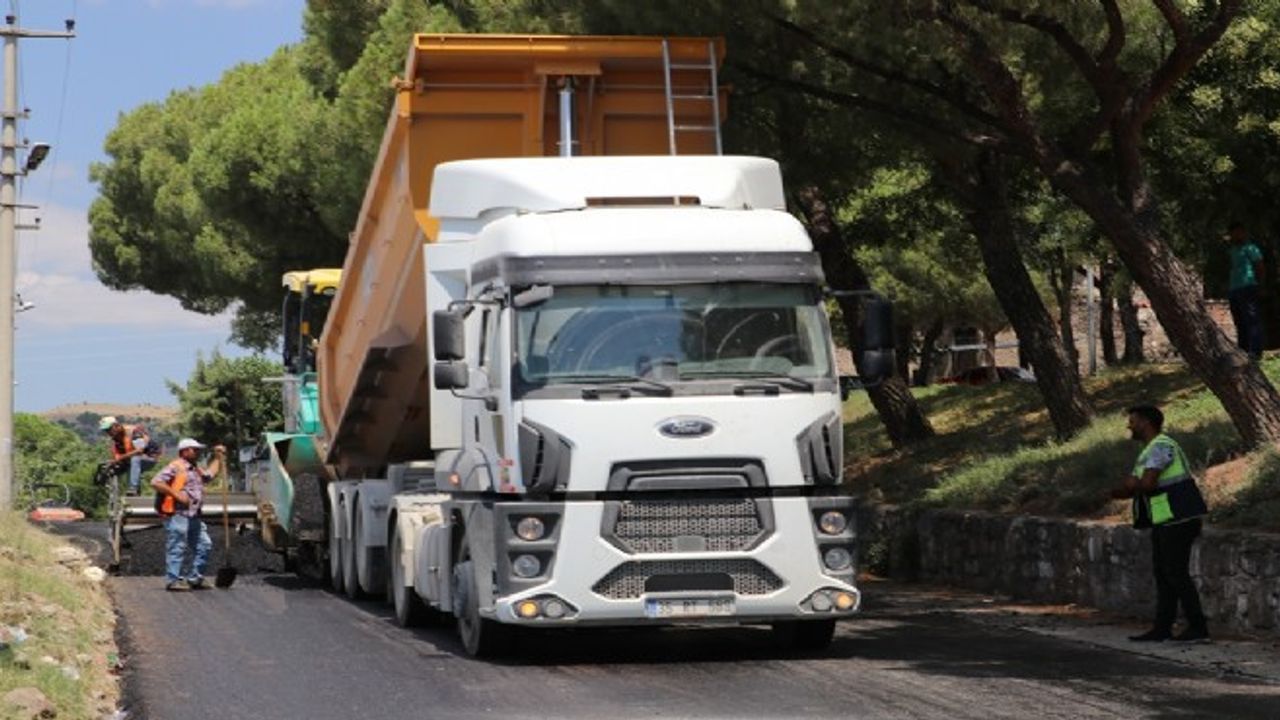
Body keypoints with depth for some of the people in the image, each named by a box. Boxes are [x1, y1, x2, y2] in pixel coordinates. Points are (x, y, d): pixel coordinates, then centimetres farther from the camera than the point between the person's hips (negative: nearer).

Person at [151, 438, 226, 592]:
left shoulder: (196, 470, 24)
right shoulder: (175, 467, -5)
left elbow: (210, 473, 42)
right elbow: (156, 482, -13)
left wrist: (219, 457, 34)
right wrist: (176, 494, -17)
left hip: (194, 516, 9)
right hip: (178, 514, -9)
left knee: (204, 545, 8)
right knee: (177, 548, -9)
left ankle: (195, 579, 14)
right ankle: (173, 580, -6)